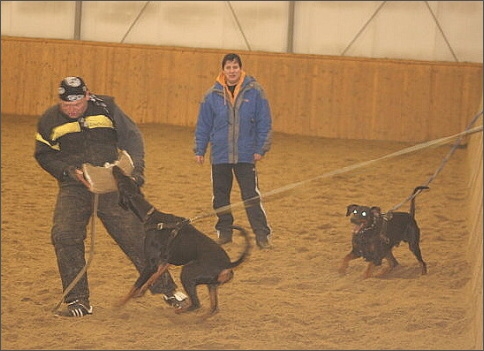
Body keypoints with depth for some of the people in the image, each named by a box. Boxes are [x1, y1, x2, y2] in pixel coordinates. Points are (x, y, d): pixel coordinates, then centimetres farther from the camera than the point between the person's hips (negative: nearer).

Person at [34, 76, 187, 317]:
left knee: (134, 235, 2)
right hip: (74, 188, 1)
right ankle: (78, 301, -5)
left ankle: (166, 289, 16)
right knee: (64, 236, -16)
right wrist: (68, 170, -9)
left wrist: (135, 168, -15)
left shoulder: (105, 108, -4)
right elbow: (43, 155, 8)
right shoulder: (49, 121, 0)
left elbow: (131, 135, -1)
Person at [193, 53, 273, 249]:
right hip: (220, 155, 2)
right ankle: (224, 232, 21)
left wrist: (261, 148, -4)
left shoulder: (254, 91, -5)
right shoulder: (213, 95, 0)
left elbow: (264, 123, -1)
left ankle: (262, 235, -2)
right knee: (220, 196, 9)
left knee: (251, 196, -5)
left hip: (246, 155, -2)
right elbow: (203, 125, 7)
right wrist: (199, 150, 6)